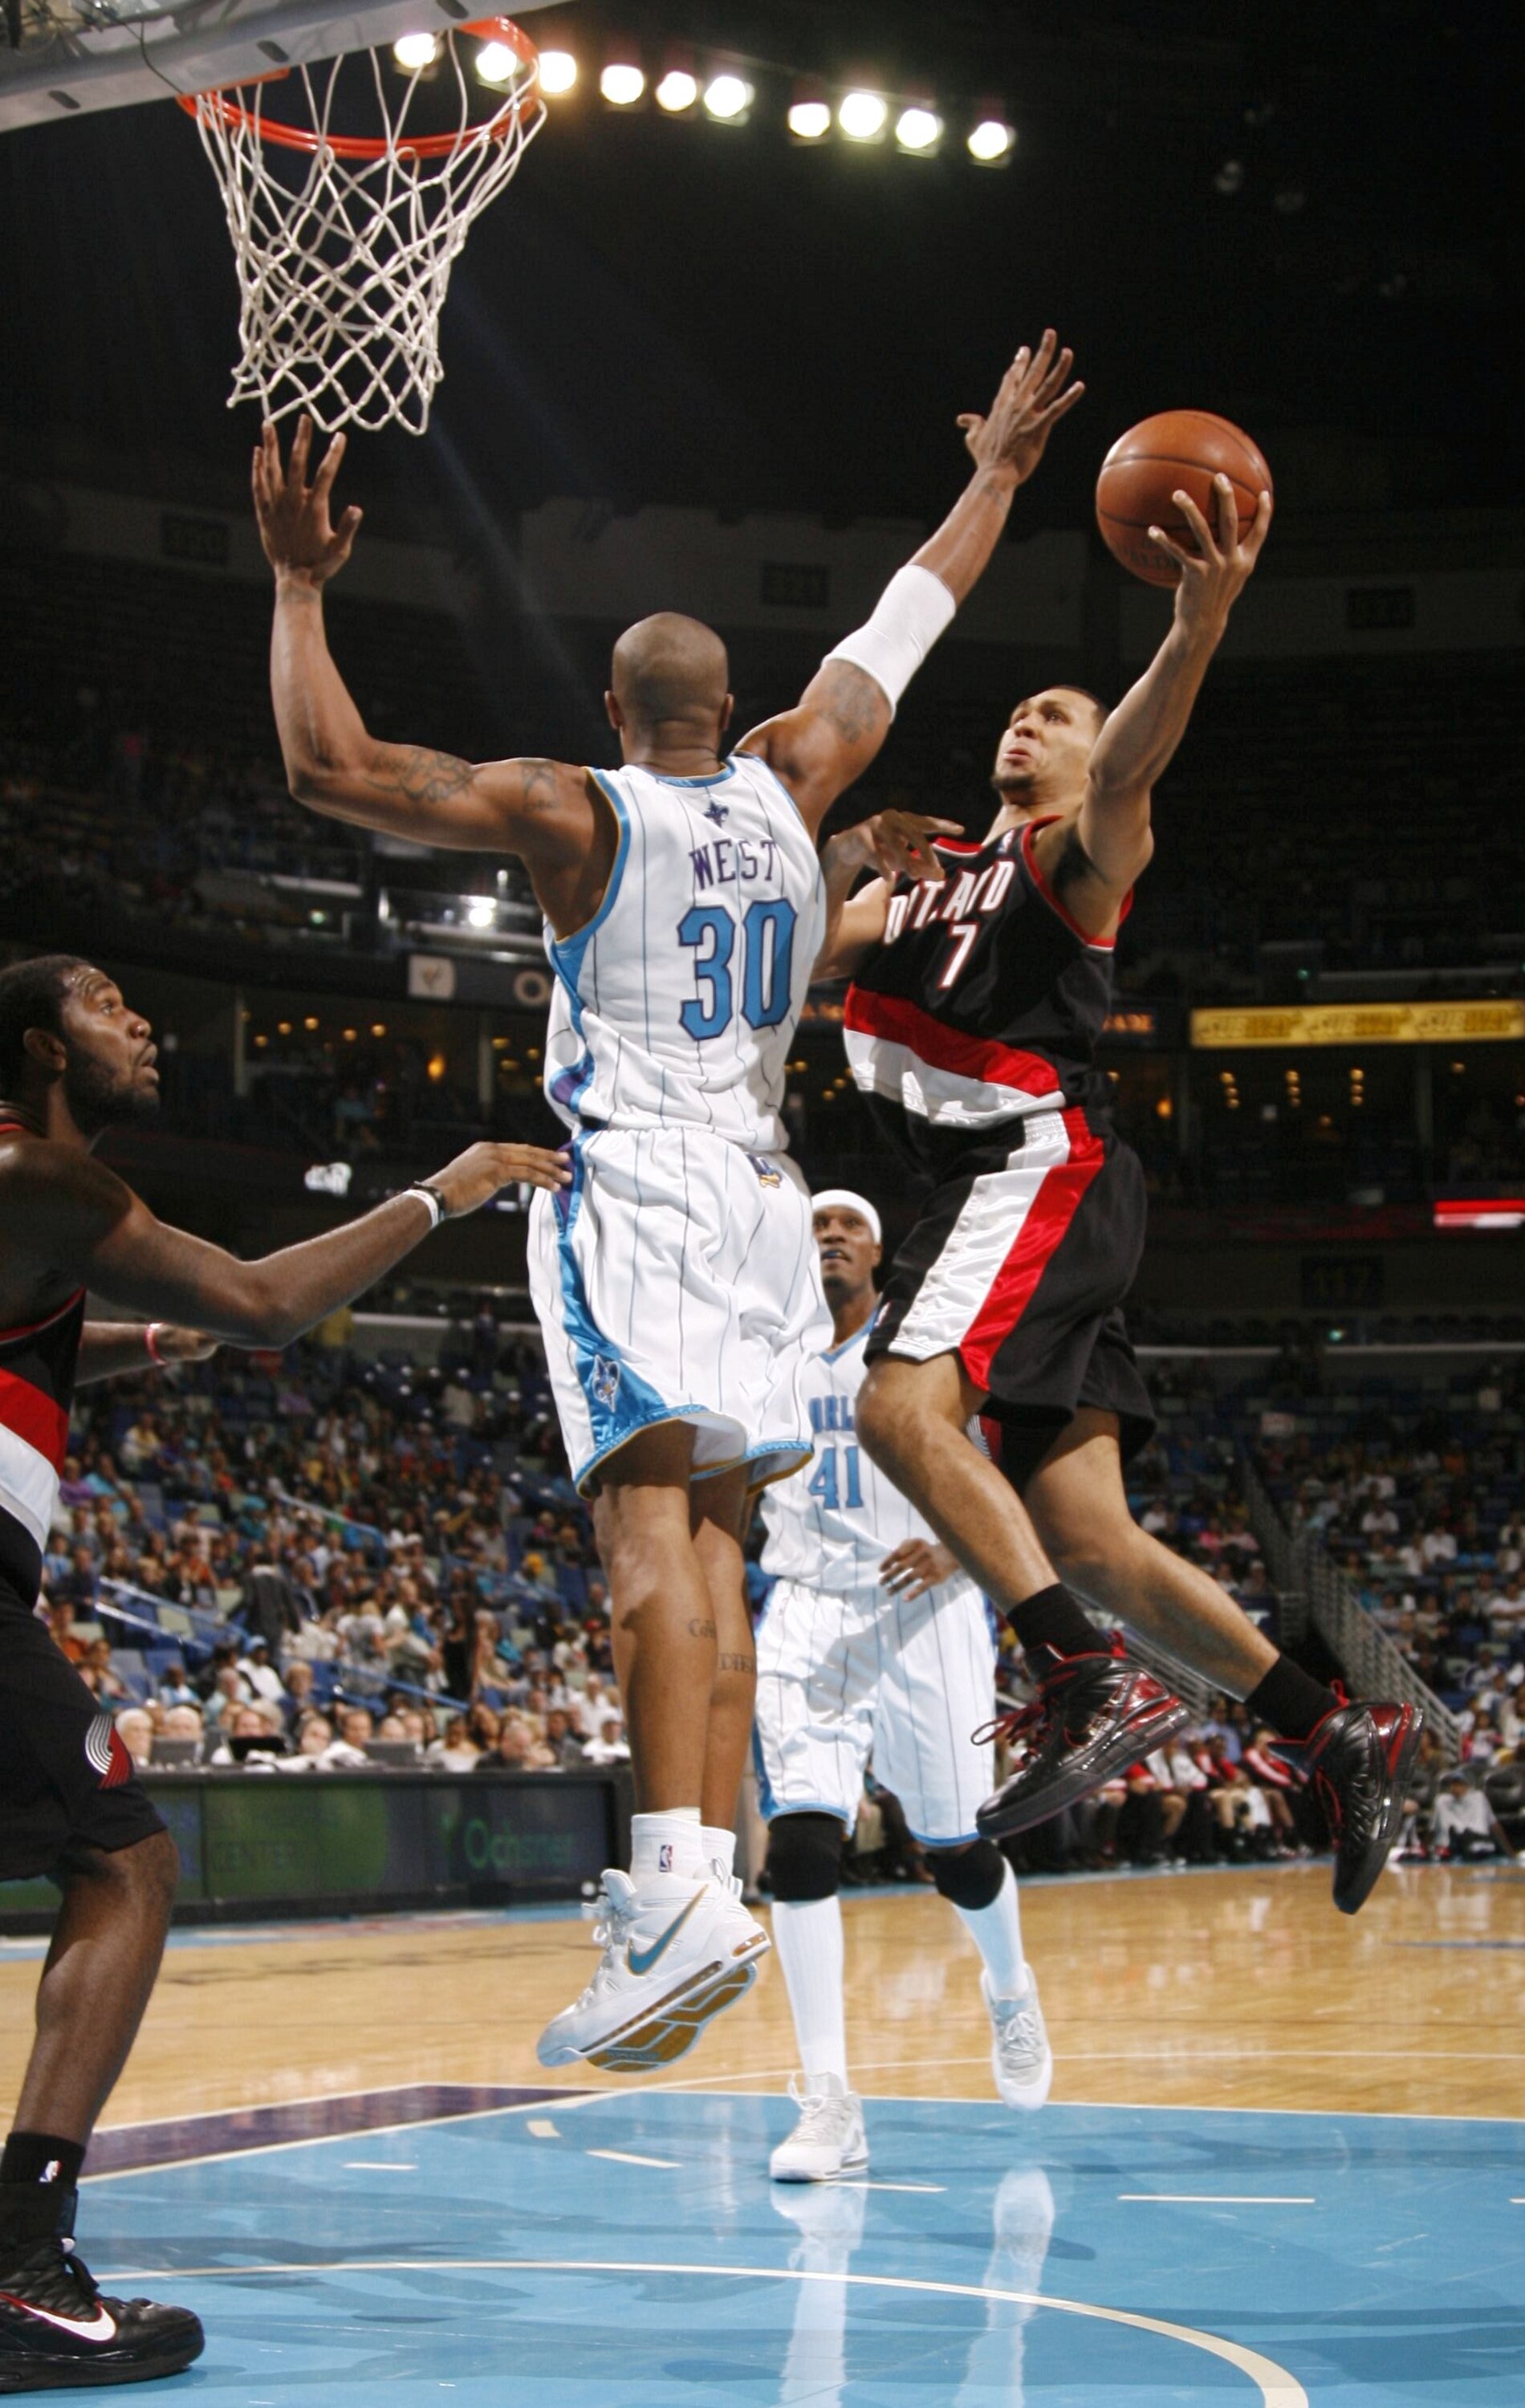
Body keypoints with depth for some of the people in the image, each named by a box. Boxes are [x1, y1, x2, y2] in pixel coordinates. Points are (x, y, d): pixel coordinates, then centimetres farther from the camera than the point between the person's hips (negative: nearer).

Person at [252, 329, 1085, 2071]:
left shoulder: (574, 814, -3)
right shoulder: (789, 786, 10)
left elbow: (330, 768, -7)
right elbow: (901, 629, 24)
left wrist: (300, 585, 4)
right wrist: (998, 477, 37)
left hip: (635, 1191, -6)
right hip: (760, 1196, 6)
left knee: (648, 1520, -19)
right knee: (709, 1538, 6)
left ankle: (680, 1887, -34)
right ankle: (711, 1884, -1)